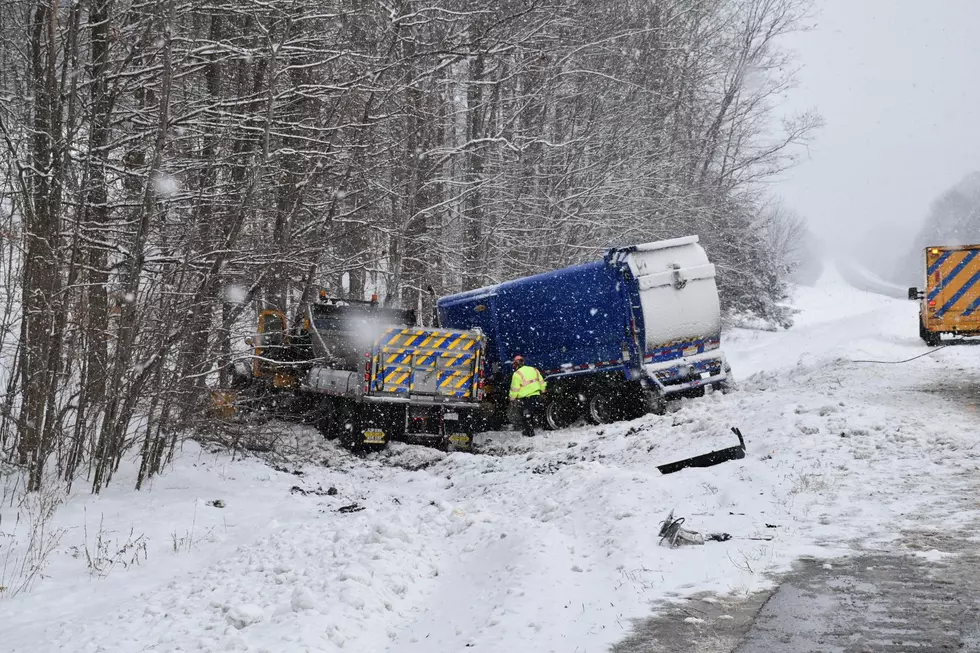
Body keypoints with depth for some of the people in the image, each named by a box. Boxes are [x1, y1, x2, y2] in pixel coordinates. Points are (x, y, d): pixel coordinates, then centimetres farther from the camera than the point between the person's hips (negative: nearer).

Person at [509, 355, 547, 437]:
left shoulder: (517, 374, -13)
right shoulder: (533, 370, 6)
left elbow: (514, 389, -13)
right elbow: (541, 382, 13)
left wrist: (512, 398, -1)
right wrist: (542, 391, 27)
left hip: (524, 399, -6)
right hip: (536, 396, 6)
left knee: (526, 417, 7)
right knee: (533, 415, 20)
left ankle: (530, 433, 7)